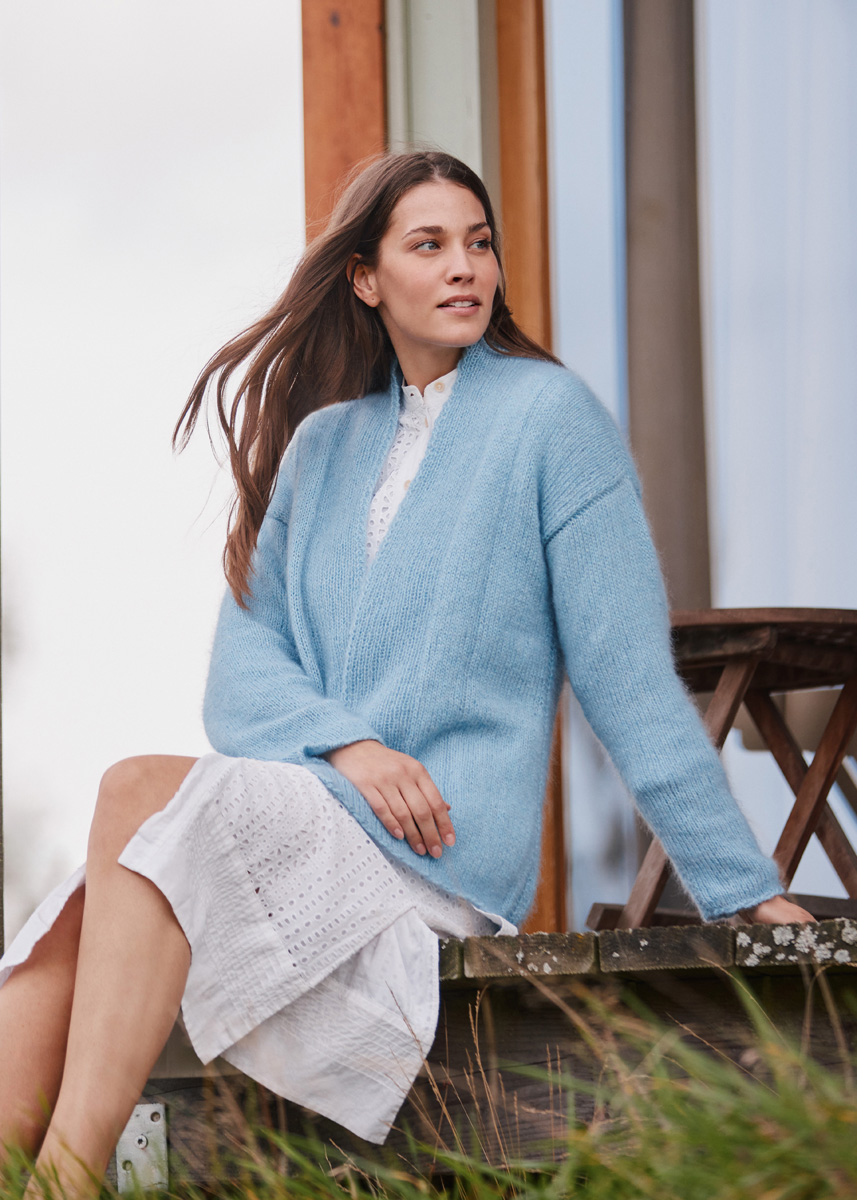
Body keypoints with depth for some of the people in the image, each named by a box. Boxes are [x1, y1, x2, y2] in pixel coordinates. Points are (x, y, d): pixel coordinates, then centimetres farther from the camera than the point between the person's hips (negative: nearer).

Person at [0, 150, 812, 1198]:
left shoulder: (549, 416, 2)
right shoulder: (321, 445, 19)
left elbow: (626, 671, -1)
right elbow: (242, 662, 11)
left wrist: (740, 885, -5)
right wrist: (343, 742, -11)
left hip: (447, 842, -5)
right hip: (307, 818, 5)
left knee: (142, 792, -29)